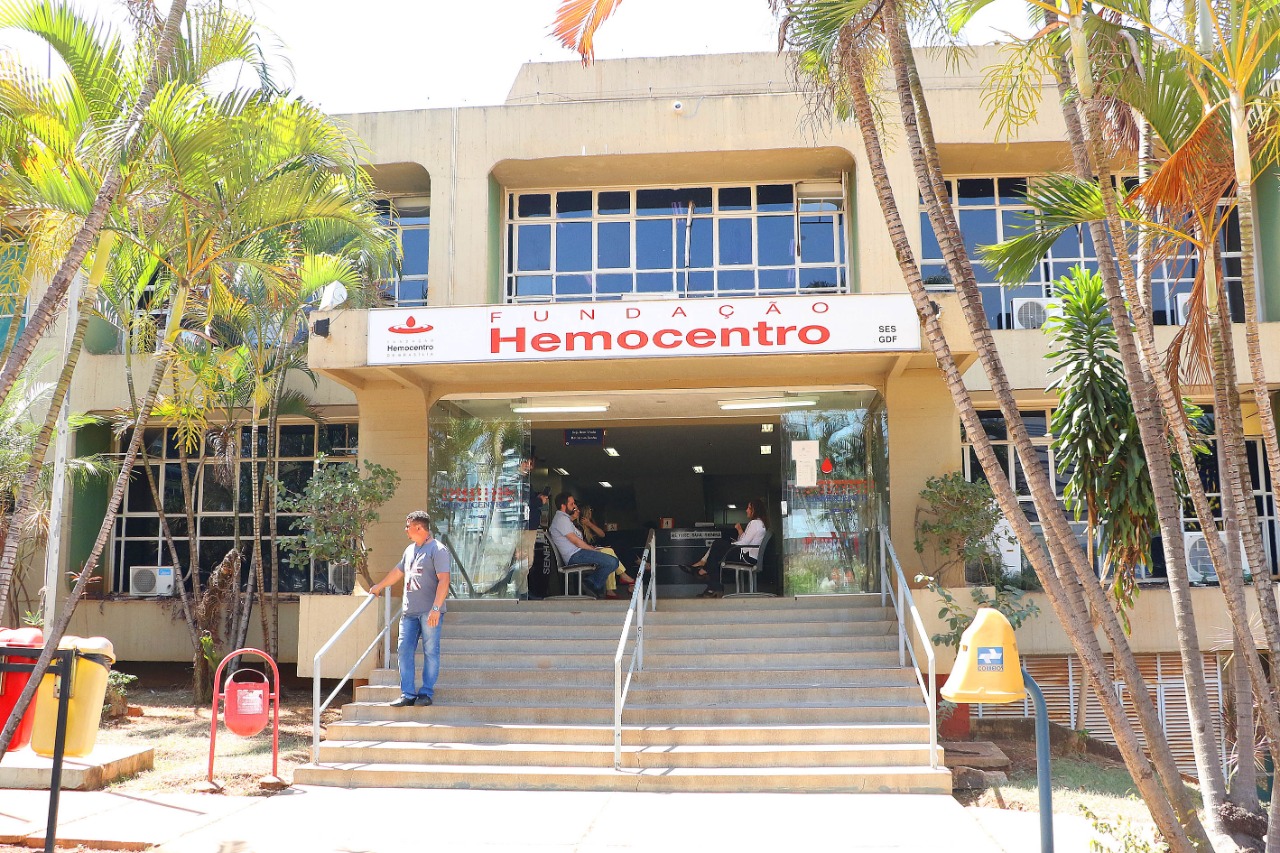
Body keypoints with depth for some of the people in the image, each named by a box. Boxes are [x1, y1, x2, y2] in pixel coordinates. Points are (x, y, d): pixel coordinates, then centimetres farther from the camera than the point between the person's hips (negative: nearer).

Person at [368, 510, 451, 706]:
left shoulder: (438, 550, -7)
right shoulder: (410, 550, 18)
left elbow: (443, 580, -15)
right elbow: (398, 571, 34)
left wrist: (436, 608, -22)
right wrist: (379, 586, 45)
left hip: (430, 612, -7)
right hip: (409, 611, 7)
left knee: (430, 652, -1)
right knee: (405, 651, 2)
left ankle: (426, 693, 5)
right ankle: (408, 694, 7)